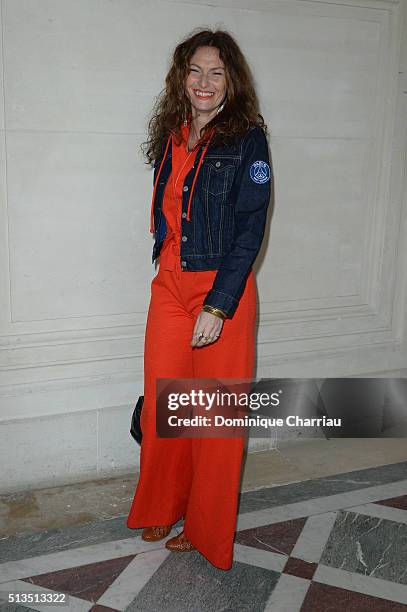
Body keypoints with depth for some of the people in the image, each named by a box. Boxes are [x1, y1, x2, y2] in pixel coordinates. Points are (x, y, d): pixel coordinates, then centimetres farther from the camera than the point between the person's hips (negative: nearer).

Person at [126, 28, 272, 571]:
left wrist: (218, 306, -18)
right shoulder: (170, 138, 10)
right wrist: (172, 275, 10)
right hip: (170, 287, 5)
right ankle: (161, 509, 32)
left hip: (223, 291, -5)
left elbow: (250, 230, -12)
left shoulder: (247, 139, -6)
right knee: (161, 405, 10)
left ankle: (207, 528, 24)